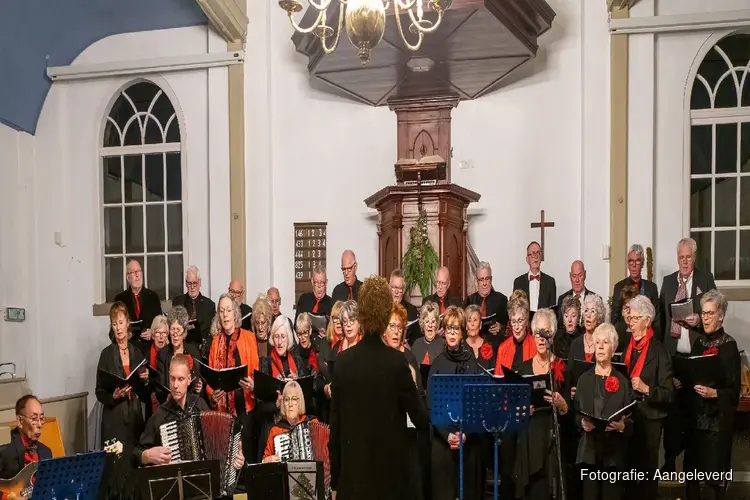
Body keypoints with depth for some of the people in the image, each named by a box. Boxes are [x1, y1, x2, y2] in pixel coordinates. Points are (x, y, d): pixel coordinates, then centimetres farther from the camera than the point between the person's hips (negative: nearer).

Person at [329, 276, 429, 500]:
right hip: (390, 469, -2)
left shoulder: (343, 361, -4)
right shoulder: (396, 361, -12)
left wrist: (335, 479, 10)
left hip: (353, 469, 3)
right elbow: (420, 417, -6)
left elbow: (335, 424, 1)